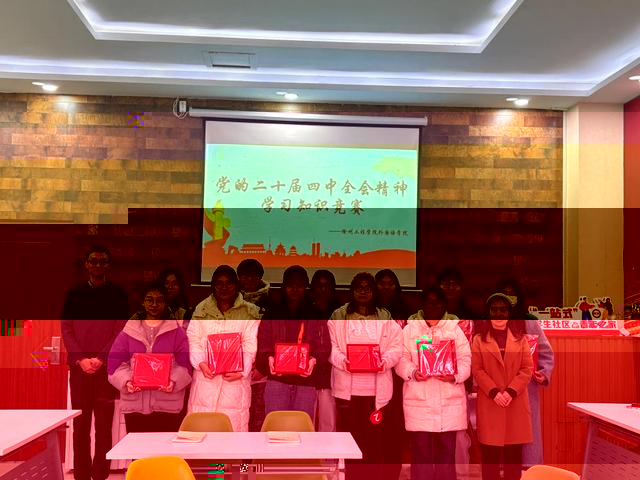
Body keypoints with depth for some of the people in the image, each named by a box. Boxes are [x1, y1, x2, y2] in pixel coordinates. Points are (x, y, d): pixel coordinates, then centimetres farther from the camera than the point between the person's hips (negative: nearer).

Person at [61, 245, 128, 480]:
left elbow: (121, 332, 0)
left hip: (107, 367, -1)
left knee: (104, 425, -1)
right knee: (80, 424, 3)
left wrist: (100, 358, -11)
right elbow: (66, 329, 5)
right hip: (78, 366, 2)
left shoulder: (118, 295, 6)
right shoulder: (74, 294, 10)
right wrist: (81, 359, -8)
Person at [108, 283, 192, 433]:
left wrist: (174, 381, -14)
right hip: (135, 403, 1)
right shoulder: (129, 330, 12)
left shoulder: (176, 331, 8)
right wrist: (126, 381, -10)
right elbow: (116, 362, 8)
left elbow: (184, 364, 3)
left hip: (167, 404, -1)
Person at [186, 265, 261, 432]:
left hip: (235, 377, -1)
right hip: (206, 375, 1)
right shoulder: (202, 309, 8)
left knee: (234, 419, -1)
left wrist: (241, 370, -18)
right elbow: (193, 339, 3)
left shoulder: (249, 312, 3)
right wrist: (201, 363, -14)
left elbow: (251, 345, -4)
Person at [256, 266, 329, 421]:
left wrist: (314, 360, -16)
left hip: (306, 381, 0)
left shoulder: (316, 316, 12)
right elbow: (263, 345, 5)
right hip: (277, 380, 0)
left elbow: (323, 347, 5)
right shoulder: (271, 314, 12)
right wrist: (269, 358, -16)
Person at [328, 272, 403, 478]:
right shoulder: (338, 316, 6)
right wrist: (342, 360, -17)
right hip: (347, 386, 0)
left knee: (373, 434, 2)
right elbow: (330, 346, 2)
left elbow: (396, 346, 4)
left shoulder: (385, 318, 9)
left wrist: (385, 361, -15)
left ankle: (373, 475, 14)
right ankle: (353, 475, 14)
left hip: (376, 387, 1)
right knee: (350, 432, 2)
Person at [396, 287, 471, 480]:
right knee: (421, 449, 1)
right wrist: (413, 373, -20)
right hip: (419, 400, -1)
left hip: (449, 400, 1)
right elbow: (401, 358, 0)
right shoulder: (410, 329, 6)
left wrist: (455, 376, -18)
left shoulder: (455, 328, 9)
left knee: (447, 449, 6)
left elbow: (466, 359, 2)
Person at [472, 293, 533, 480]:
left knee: (514, 452, 4)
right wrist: (494, 392, -13)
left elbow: (527, 369, 2)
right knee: (490, 452, 0)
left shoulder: (520, 339, 9)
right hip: (489, 403, -1)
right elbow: (477, 369, -1)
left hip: (516, 402, 1)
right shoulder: (479, 339, 6)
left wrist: (511, 391, -11)